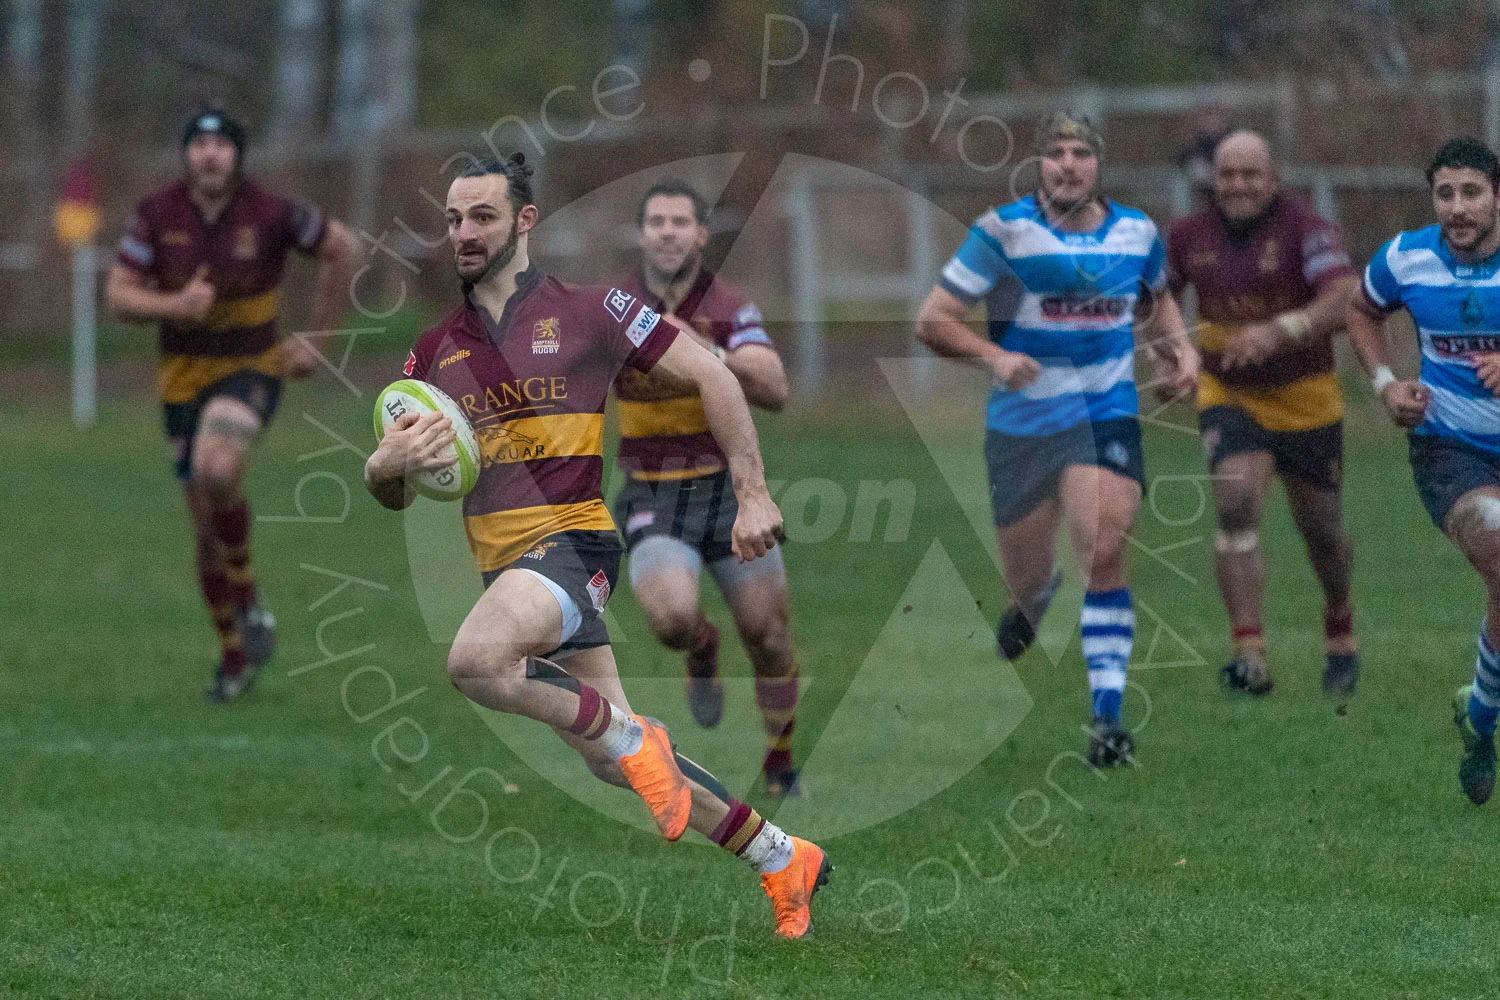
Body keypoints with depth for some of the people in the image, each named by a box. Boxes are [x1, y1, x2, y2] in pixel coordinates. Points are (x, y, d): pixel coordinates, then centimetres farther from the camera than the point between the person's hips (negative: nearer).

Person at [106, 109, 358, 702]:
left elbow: (341, 249, 1)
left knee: (217, 471, -32)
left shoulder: (270, 214, -12)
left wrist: (316, 339, 2)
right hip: (184, 379, 3)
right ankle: (235, 657, 24)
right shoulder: (158, 215, -6)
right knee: (207, 521, 7)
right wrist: (175, 306, -26)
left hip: (252, 369, -3)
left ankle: (247, 602, -10)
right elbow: (118, 295, -6)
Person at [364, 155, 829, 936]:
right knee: (612, 763, 8)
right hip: (504, 565, 6)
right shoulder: (435, 350, 13)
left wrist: (752, 495, -2)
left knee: (475, 660, -35)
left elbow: (710, 375, 3)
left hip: (571, 537, -6)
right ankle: (782, 859, 24)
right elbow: (390, 493, 14)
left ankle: (628, 733, -12)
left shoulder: (586, 312, -1)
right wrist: (390, 464, -11)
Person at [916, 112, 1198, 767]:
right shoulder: (1004, 230, -7)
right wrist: (993, 356, -24)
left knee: (1103, 553, -18)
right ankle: (1033, 597, 49)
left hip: (1106, 416, 1)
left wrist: (1179, 345, 8)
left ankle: (1108, 713, -15)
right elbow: (933, 318, -8)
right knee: (1027, 577, 8)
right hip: (1023, 422, -1)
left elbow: (1155, 298, 28)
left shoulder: (1135, 232, 5)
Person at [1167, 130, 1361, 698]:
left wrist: (1278, 331, -43)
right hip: (1228, 397, 2)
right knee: (1237, 505, -23)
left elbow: (1344, 299, -30)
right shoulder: (1190, 235, 0)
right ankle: (1250, 656, -26)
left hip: (1305, 399, -2)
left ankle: (1340, 630, 42)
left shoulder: (1306, 230, -15)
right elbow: (1160, 293, 19)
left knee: (1319, 528, 10)